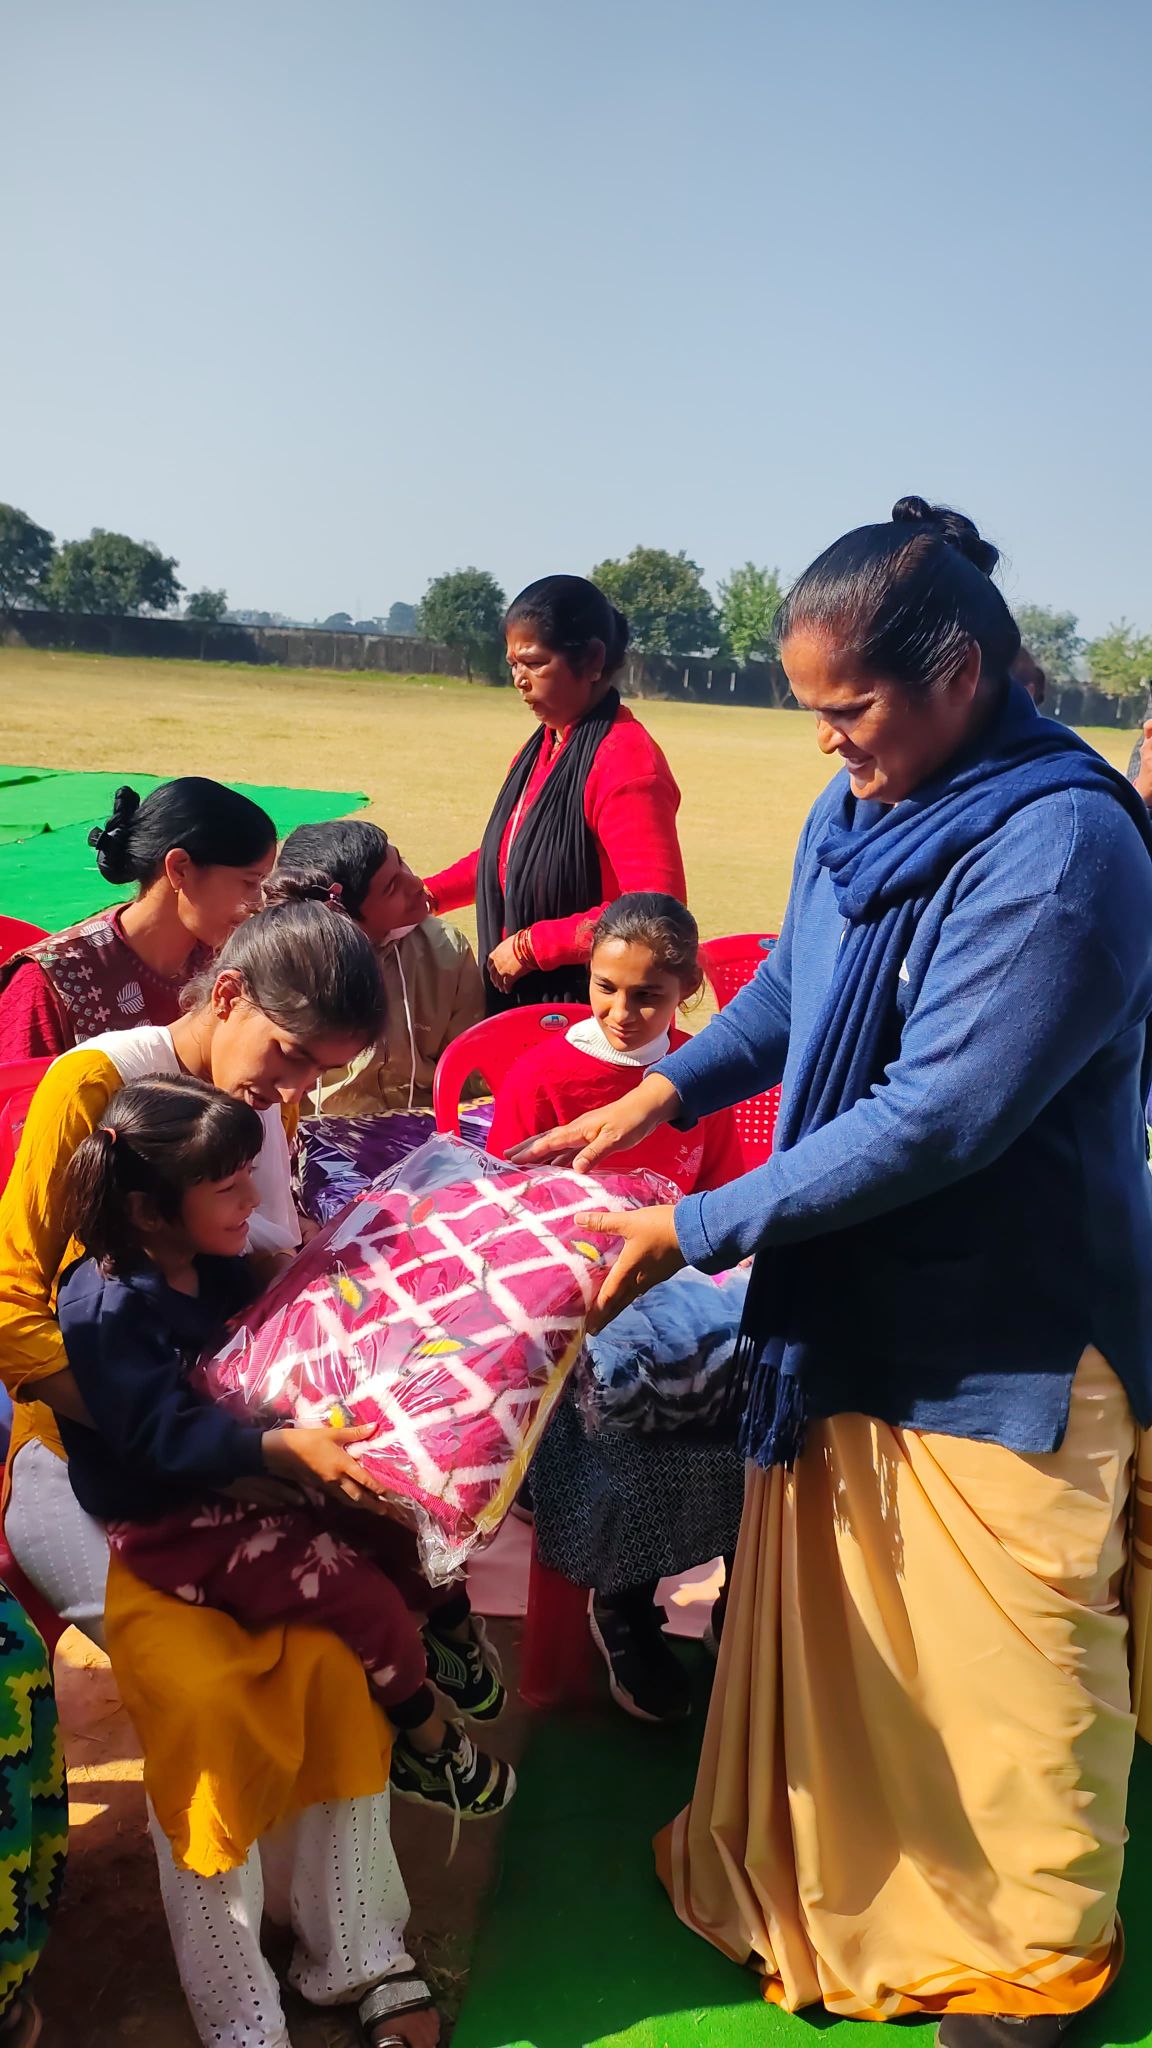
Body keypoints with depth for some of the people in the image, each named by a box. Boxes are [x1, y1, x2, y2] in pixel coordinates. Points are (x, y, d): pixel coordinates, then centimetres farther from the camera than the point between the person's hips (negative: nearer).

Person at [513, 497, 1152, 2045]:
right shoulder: (856, 808, -1)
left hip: (1003, 1339, -7)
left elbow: (934, 1118, -28)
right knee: (823, 1610, 21)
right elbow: (786, 993, 15)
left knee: (1009, 1657, 12)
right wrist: (667, 1089, -1)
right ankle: (799, 1878, 46)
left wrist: (696, 1231, -22)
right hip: (849, 1307, 7)